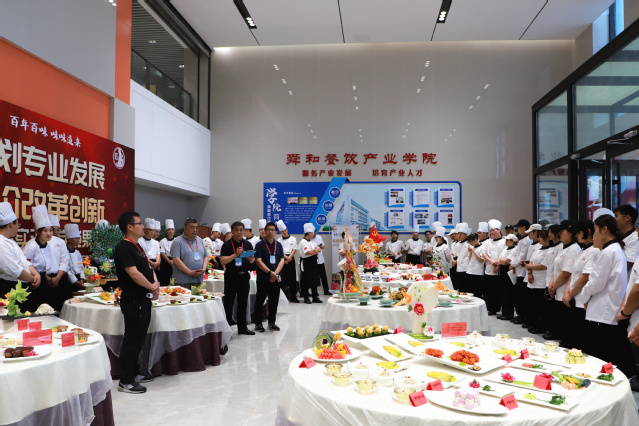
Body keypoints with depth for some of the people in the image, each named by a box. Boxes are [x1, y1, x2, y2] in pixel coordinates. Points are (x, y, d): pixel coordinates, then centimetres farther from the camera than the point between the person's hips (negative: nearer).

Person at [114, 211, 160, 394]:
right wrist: (152, 287, -10)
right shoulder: (124, 248, -16)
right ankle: (125, 382, 7)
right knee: (132, 339, -3)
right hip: (133, 301, -10)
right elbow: (134, 274, -23)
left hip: (143, 299, 10)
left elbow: (149, 267, 17)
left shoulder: (137, 246, 15)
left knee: (139, 338, 18)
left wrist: (155, 284, -1)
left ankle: (134, 372, 31)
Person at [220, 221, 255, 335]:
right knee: (229, 303, 0)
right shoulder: (227, 245, -4)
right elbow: (223, 261, -13)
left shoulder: (247, 244, 9)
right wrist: (235, 255, -22)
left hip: (244, 276, 4)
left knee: (243, 303, 12)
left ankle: (242, 327, 23)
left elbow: (252, 261, 13)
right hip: (231, 277, -4)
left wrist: (251, 259, -10)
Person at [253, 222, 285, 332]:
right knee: (260, 301, 2)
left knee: (274, 301, 9)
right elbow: (258, 261, -11)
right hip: (263, 278, -4)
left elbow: (282, 260, 4)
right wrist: (270, 272, -18)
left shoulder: (278, 245, 11)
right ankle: (258, 323, 13)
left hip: (275, 279, 4)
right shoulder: (260, 245, -3)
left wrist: (276, 273, -12)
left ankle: (272, 322, 22)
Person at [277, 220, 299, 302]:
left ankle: (293, 297, 5)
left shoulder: (293, 239, 6)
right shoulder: (279, 240, 5)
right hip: (282, 260, 0)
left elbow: (294, 250, 0)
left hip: (291, 260, 0)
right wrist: (286, 257, -15)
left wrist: (289, 258, -11)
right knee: (284, 279, -1)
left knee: (293, 279, 0)